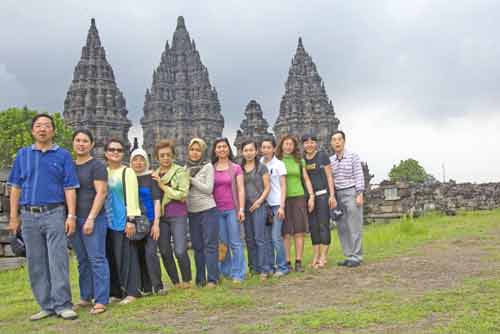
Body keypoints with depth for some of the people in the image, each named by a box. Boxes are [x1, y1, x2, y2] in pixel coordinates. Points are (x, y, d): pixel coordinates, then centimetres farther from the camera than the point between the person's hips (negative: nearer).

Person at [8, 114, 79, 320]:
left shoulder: (63, 155, 5)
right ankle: (46, 306, 14)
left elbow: (70, 188, 0)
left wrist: (71, 216, -9)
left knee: (58, 261, -7)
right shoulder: (23, 155, 12)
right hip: (29, 216, 3)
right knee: (36, 263, 6)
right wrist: (13, 217, 5)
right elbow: (16, 188, 11)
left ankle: (63, 305, -4)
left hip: (55, 214, -3)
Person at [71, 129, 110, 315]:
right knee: (82, 260, 11)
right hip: (74, 219, 6)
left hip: (93, 219, -6)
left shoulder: (97, 166, -3)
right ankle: (85, 297, 18)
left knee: (97, 259, -7)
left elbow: (101, 192, -11)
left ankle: (101, 301, -6)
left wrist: (91, 218, -17)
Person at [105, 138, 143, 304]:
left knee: (126, 256, -3)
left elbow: (132, 197, -8)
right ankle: (116, 291, 16)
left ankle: (131, 292, 3)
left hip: (123, 221, -5)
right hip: (107, 222, 5)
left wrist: (131, 220, -16)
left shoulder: (127, 172, -2)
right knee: (111, 257, 7)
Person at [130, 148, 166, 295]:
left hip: (150, 221, -3)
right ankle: (146, 287, 12)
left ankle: (158, 286, -6)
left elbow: (157, 200, -4)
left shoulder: (151, 177, 0)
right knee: (140, 255, 5)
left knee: (150, 253, -12)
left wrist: (156, 222, -11)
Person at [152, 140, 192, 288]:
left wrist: (163, 186, -11)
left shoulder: (180, 171, -2)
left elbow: (182, 194, -12)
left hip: (178, 216, -4)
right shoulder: (154, 174, 11)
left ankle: (187, 281, 11)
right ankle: (175, 282, 21)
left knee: (180, 251, -10)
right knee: (165, 252, 6)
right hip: (160, 216, 5)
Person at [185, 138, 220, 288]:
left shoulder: (208, 166, -3)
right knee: (197, 246, 9)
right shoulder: (186, 168, 11)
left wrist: (191, 179, -12)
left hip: (208, 210, -5)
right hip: (192, 212, 5)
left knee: (210, 245, -3)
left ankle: (212, 279, 0)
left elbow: (209, 189, -10)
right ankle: (200, 279, 16)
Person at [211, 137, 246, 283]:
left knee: (235, 243, -2)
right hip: (217, 210, 2)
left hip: (232, 209, -2)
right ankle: (226, 271, 18)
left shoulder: (236, 168, 2)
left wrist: (241, 209, -9)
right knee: (222, 243, 7)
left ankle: (238, 274, 3)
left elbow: (241, 189, -1)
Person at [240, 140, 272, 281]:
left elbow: (267, 187, 0)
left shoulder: (261, 167, 1)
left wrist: (259, 201, -11)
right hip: (245, 206, 5)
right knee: (249, 239, 8)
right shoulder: (240, 168, 11)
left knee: (260, 238, -8)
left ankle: (265, 269, -5)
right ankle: (254, 267, 17)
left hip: (259, 206, -4)